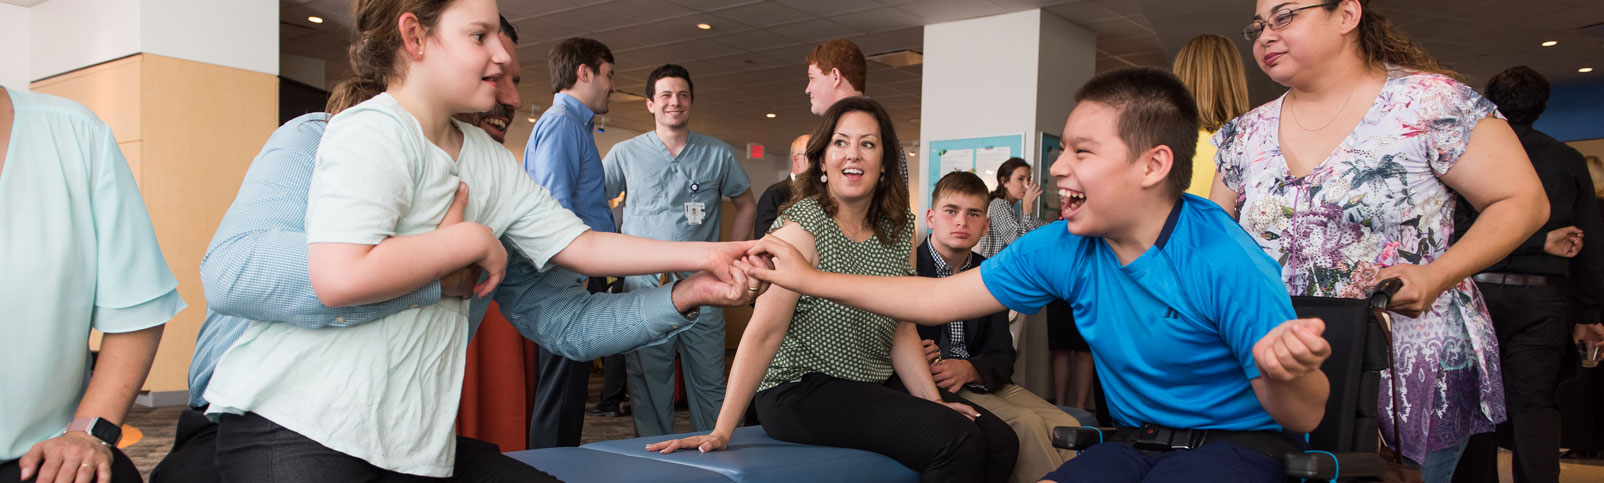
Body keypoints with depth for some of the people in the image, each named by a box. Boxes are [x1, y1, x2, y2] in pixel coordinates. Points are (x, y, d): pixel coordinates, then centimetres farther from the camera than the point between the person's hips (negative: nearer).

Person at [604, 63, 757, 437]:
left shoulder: (718, 154, 7)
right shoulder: (625, 154, 6)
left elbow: (746, 206, 18)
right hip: (644, 288, 0)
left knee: (709, 384, 5)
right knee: (649, 386, 5)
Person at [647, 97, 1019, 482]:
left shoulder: (899, 229, 7)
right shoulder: (803, 225, -13)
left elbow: (902, 332, 8)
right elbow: (764, 333, -19)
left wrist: (934, 401, -3)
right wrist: (722, 431, -23)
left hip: (877, 387, 7)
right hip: (800, 391, -7)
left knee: (1000, 442, -5)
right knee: (956, 440, -21)